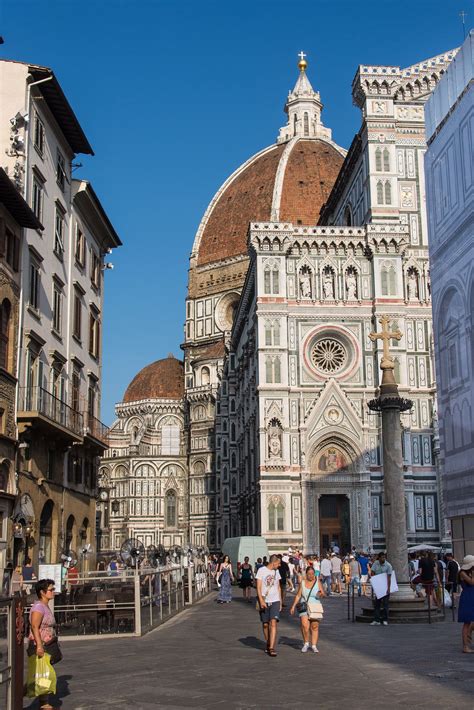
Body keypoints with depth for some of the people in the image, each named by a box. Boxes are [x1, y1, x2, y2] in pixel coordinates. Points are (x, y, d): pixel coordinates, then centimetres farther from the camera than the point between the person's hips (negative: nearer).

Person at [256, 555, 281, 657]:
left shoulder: (276, 571, 11)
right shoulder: (261, 570, -4)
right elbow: (258, 587, -8)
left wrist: (280, 602, 18)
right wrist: (261, 601, -18)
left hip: (275, 601, 2)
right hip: (264, 601, -2)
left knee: (273, 623, -13)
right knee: (265, 624, 6)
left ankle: (271, 648, -17)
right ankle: (268, 644, 26)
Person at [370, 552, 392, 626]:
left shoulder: (388, 566, -14)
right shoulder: (375, 563, -1)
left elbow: (389, 578, -17)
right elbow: (372, 572, 2)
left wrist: (388, 588, -22)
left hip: (385, 587, -4)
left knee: (385, 603, -1)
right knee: (377, 603, 3)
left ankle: (385, 620, 8)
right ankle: (376, 620, 5)